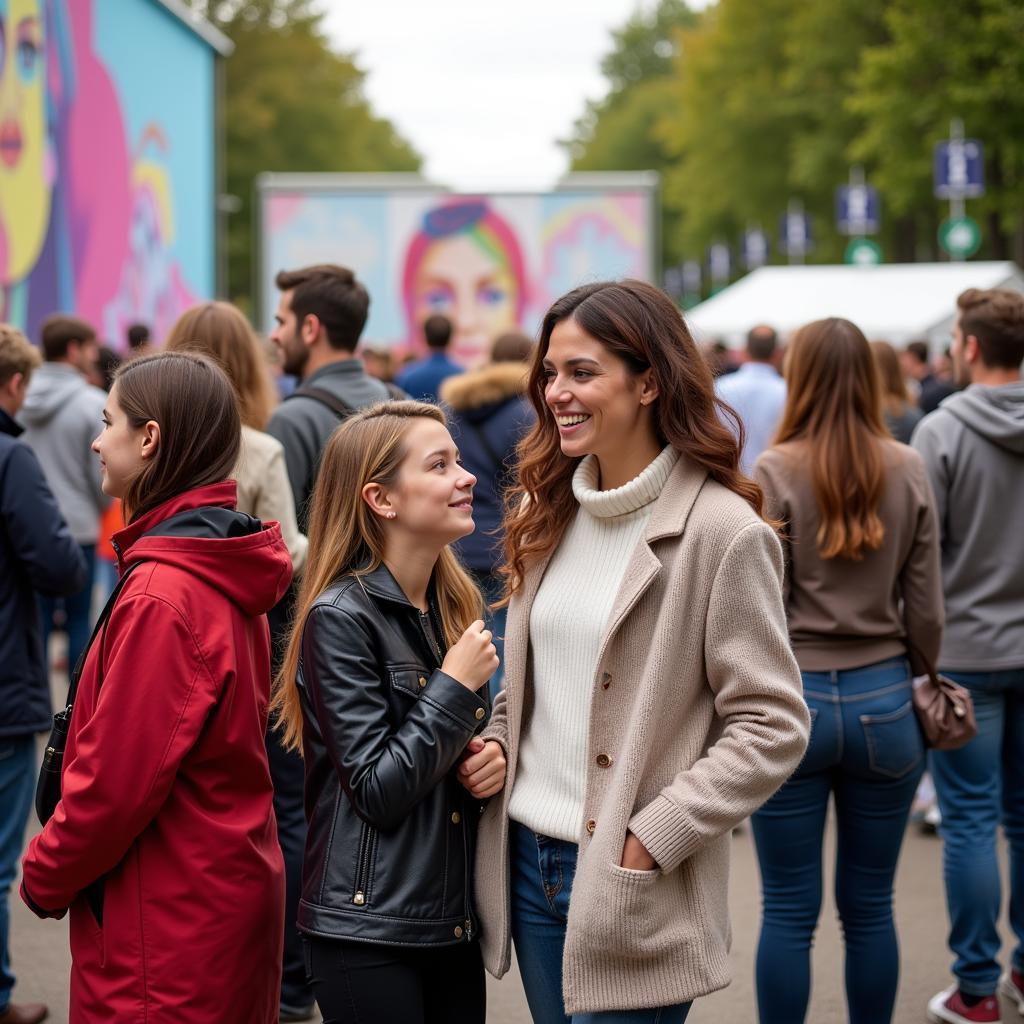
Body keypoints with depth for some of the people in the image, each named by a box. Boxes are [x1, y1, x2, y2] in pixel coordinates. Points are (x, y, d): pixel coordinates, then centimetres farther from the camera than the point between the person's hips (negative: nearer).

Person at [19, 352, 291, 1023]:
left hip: (168, 924, -9)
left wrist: (45, 876, -6)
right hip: (233, 887, 9)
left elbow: (116, 781, -22)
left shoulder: (159, 596, -22)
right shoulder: (228, 576, 7)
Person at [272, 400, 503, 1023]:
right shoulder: (340, 618, -13)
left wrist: (491, 762, 0)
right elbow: (378, 792, -17)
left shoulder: (456, 605, 8)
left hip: (457, 920, 7)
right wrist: (457, 686, -15)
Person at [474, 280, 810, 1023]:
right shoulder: (549, 513, 8)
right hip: (526, 859, 6)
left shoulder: (724, 532, -13)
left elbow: (772, 728, -14)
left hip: (629, 888, -6)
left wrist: (648, 842, -17)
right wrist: (495, 750, 1)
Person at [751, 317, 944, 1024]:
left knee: (789, 913, 6)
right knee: (870, 908, 12)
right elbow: (926, 608, 2)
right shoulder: (909, 471, -1)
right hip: (884, 700, 3)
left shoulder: (776, 472, -9)